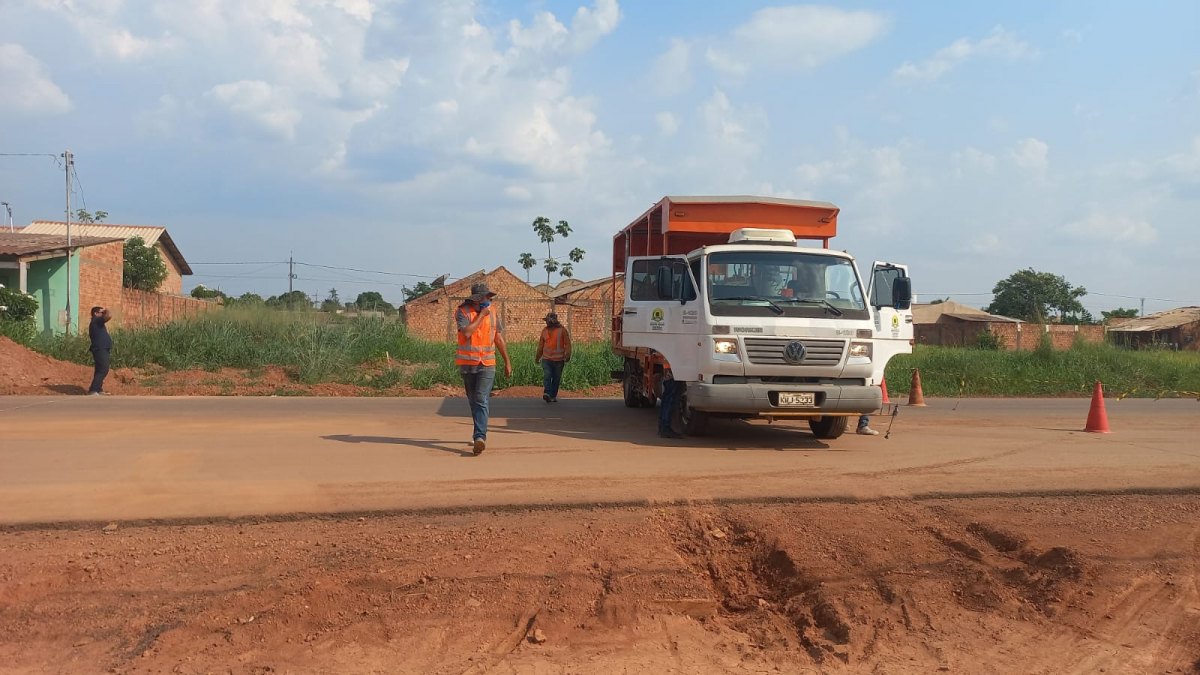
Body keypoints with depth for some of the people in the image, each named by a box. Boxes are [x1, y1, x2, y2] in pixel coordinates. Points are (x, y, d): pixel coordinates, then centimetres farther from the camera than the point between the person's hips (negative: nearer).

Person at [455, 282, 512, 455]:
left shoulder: (491, 312, 6)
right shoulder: (462, 311, -6)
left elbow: (498, 338, 14)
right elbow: (466, 332, -24)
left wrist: (507, 362, 15)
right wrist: (481, 315, -16)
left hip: (487, 364, 0)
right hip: (467, 363, 0)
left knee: (481, 400, -13)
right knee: (473, 401, 13)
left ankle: (480, 437, -23)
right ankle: (480, 433, 30)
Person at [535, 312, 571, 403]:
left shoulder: (562, 330, -2)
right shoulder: (544, 330, 9)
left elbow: (567, 344, -5)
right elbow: (540, 345, 17)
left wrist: (567, 356, -16)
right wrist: (537, 358, 21)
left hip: (558, 360, -2)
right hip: (546, 359, 2)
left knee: (556, 378, 5)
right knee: (547, 376, -15)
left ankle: (553, 396, 13)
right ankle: (546, 393, -27)